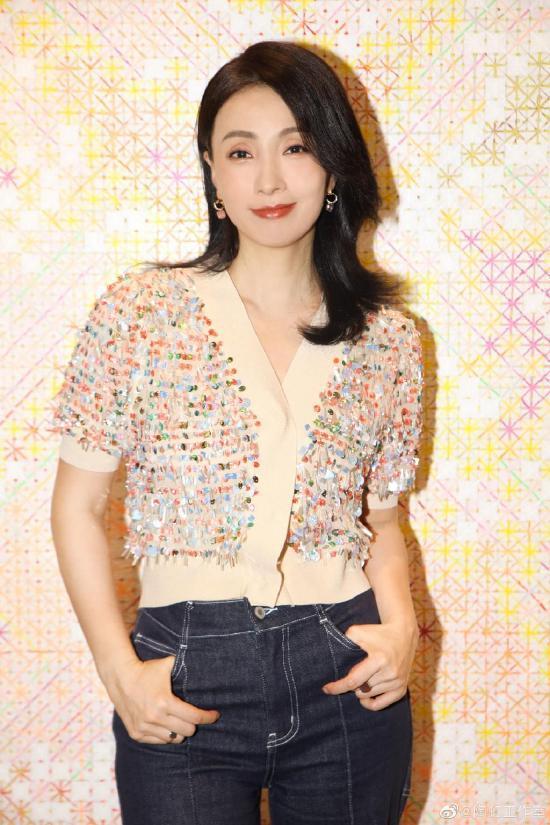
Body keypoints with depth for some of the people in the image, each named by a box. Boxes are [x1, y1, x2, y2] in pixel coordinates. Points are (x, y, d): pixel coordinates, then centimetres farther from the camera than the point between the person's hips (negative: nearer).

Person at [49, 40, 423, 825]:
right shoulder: (138, 312, -5)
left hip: (350, 677, 3)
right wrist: (121, 671, -10)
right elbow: (78, 505, -1)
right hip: (187, 681, -2)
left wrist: (401, 623, -6)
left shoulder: (389, 338, 2)